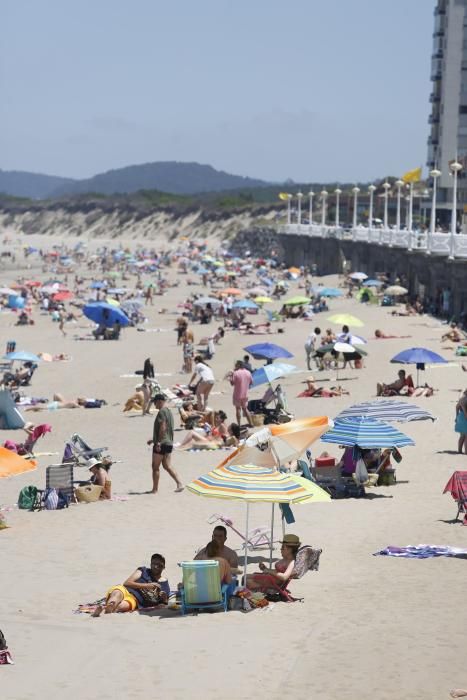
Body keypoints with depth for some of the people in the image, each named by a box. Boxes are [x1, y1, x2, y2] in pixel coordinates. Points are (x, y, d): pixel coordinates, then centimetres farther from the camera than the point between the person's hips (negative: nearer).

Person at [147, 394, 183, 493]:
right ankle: (179, 484, -3)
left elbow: (162, 428, -22)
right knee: (167, 466, 9)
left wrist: (158, 442, -23)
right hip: (169, 443, 9)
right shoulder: (169, 411, 17)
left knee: (155, 467, 0)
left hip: (162, 444, -9)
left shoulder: (162, 412, -13)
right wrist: (154, 440, 30)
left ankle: (155, 489, 4)